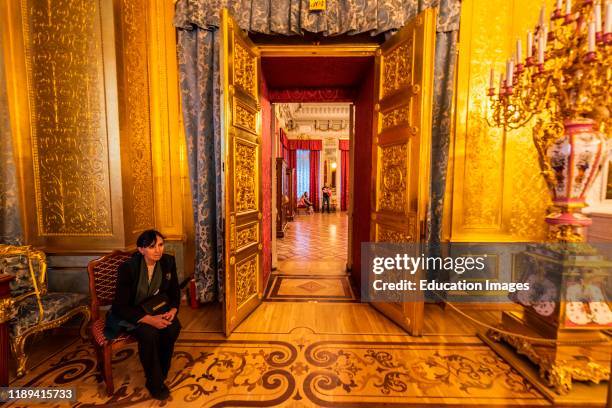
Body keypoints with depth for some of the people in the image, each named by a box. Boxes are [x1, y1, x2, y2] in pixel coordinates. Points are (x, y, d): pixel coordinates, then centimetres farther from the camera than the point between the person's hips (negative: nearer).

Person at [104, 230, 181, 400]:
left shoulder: (168, 261, -13)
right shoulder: (127, 268, -24)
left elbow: (175, 291, 0)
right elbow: (121, 306, -20)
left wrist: (173, 310, -18)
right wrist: (149, 319, -31)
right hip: (129, 311, -3)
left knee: (173, 328, -23)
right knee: (149, 333, -30)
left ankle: (161, 373, 4)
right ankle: (154, 382, -3)